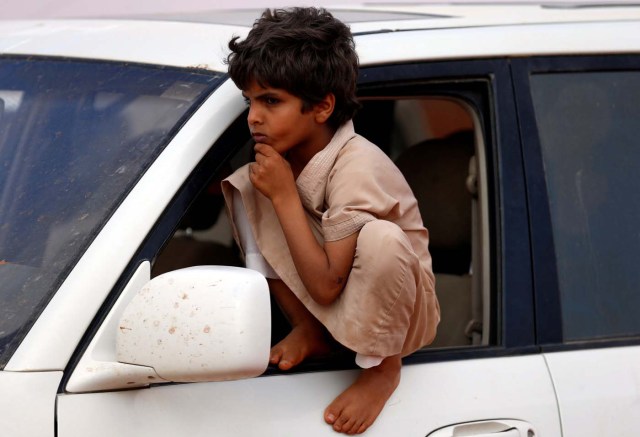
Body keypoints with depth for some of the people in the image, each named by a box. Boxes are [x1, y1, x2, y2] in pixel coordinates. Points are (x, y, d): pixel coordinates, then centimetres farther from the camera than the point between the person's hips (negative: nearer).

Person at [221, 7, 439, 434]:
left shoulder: (356, 169, -30)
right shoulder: (291, 152, -8)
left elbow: (326, 286, -31)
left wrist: (284, 196, -29)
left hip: (399, 311, -6)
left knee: (379, 238, -40)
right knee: (246, 189, -8)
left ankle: (383, 366, -12)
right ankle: (309, 332, 3)